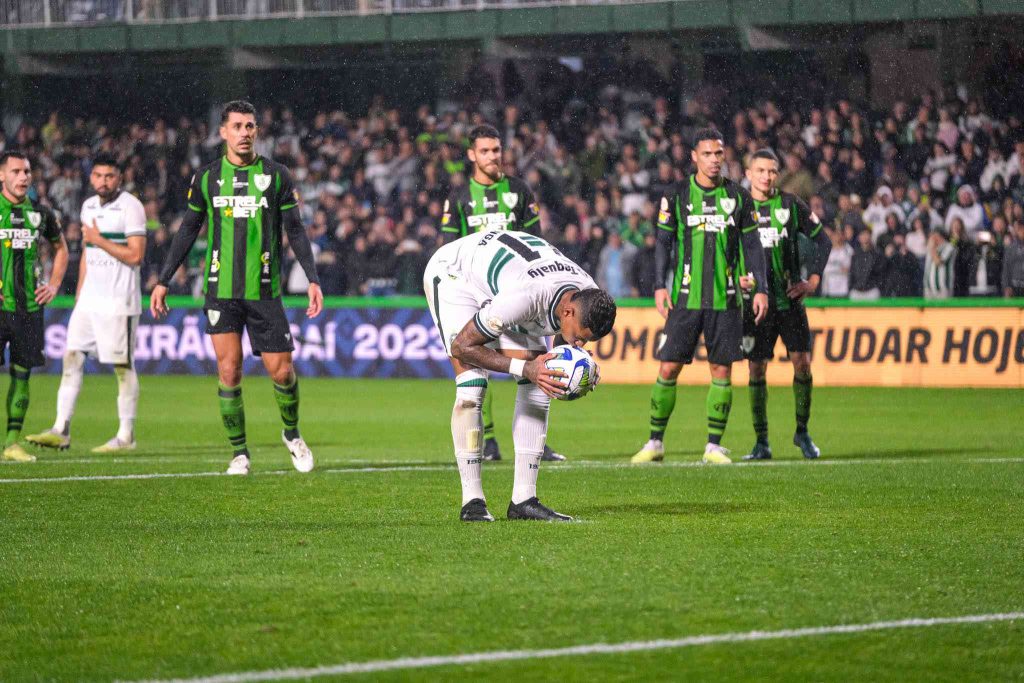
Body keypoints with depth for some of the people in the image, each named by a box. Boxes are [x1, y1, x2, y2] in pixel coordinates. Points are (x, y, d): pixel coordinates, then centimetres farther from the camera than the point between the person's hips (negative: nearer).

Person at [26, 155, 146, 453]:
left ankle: (126, 436, 4)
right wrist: (78, 294, 19)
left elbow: (135, 255, -15)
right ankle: (61, 430, -1)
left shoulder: (130, 206, -9)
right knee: (72, 357, 0)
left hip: (119, 302, -7)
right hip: (89, 300, 7)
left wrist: (99, 240, -11)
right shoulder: (88, 206, 15)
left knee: (122, 366, -2)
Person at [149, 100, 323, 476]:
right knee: (229, 371, -5)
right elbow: (188, 231, 12)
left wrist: (312, 279, -2)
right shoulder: (207, 176, 5)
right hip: (221, 290, 1)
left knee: (281, 372, -2)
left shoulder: (276, 174, 3)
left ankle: (292, 434, 26)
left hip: (264, 290, 0)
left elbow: (295, 230, 6)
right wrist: (163, 281, 8)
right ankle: (239, 453, 5)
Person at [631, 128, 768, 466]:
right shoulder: (677, 196, 3)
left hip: (725, 299, 1)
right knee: (669, 368, -3)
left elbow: (751, 245, 10)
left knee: (722, 371, 0)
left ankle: (714, 446, 8)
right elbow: (664, 242, 5)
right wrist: (660, 286, -4)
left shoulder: (738, 197, 6)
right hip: (685, 298, -1)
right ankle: (655, 442, 8)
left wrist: (761, 289, 4)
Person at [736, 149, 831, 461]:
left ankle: (802, 432, 11)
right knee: (757, 368, -3)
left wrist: (813, 280, 0)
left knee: (802, 362, -5)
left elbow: (823, 241, 9)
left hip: (790, 298, 1)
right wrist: (736, 277, -11)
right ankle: (761, 442, 5)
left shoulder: (791, 204, 3)